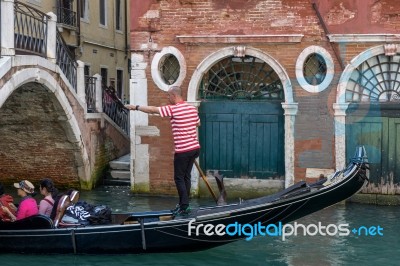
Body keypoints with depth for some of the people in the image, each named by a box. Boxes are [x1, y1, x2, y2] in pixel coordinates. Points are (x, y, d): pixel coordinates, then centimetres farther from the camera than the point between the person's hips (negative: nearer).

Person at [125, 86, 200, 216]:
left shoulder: (173, 109, -13)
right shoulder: (193, 108, 7)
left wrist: (136, 107, 2)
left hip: (183, 150, -7)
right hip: (195, 147, 7)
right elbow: (198, 123, 24)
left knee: (179, 178, 1)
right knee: (186, 176, 15)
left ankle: (184, 207, 0)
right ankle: (183, 204, 22)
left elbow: (153, 109, -8)